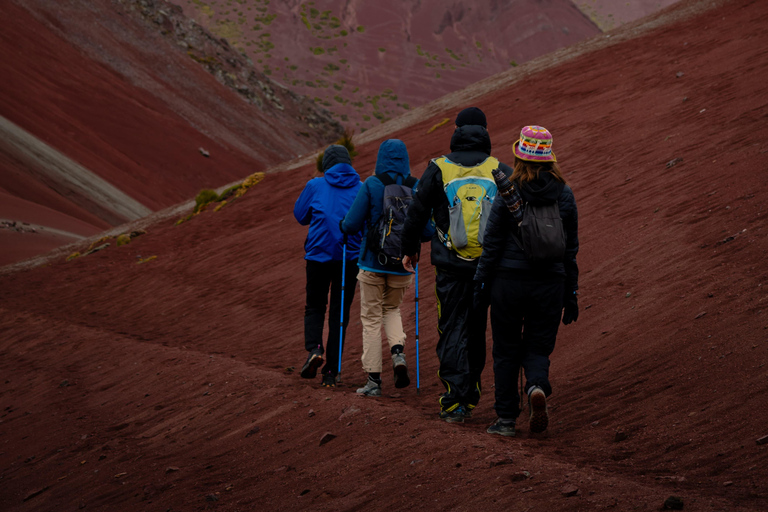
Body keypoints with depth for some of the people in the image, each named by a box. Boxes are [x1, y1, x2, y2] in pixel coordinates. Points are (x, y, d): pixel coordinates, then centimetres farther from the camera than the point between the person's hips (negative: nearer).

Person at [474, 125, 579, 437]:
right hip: (550, 282, 2)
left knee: (507, 350, 9)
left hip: (509, 280, -2)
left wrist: (480, 284, 3)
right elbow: (571, 248, 7)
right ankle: (537, 386, -20)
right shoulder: (564, 195, 2)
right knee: (538, 346, 11)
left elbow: (492, 244, -6)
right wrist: (571, 295, 13)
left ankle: (507, 418, 11)